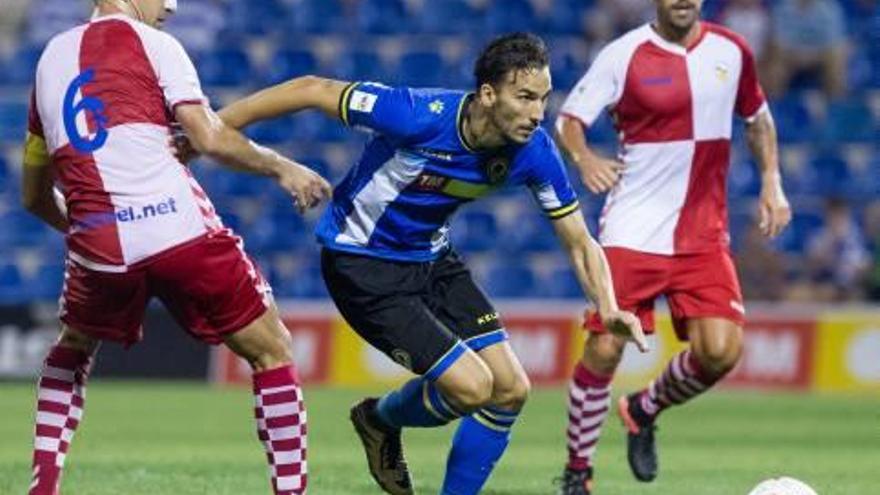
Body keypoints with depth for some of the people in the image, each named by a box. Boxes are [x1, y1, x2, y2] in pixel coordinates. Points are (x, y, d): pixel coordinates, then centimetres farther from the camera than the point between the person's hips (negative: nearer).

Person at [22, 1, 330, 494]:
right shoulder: (152, 44, 5)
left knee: (72, 351, 32)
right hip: (181, 228, -4)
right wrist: (283, 168, 7)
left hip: (97, 245, 4)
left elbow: (34, 196, 26)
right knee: (272, 352, 10)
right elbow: (210, 138, -7)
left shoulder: (50, 59, 20)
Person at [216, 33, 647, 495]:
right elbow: (312, 91, -21)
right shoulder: (419, 115, -32)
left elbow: (579, 242, -5)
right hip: (361, 263, -6)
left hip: (431, 258, 6)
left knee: (511, 389, -3)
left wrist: (608, 309, -24)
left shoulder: (533, 152, -15)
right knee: (472, 387, -15)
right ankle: (380, 420, 17)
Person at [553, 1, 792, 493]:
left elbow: (758, 118, 21)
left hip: (704, 235, 3)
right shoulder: (624, 55, -6)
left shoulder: (731, 51, 5)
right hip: (632, 231, -3)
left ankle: (644, 410, 17)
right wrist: (584, 158, -26)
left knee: (721, 349, -13)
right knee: (605, 349, -7)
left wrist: (772, 182, 10)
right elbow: (568, 120, -5)